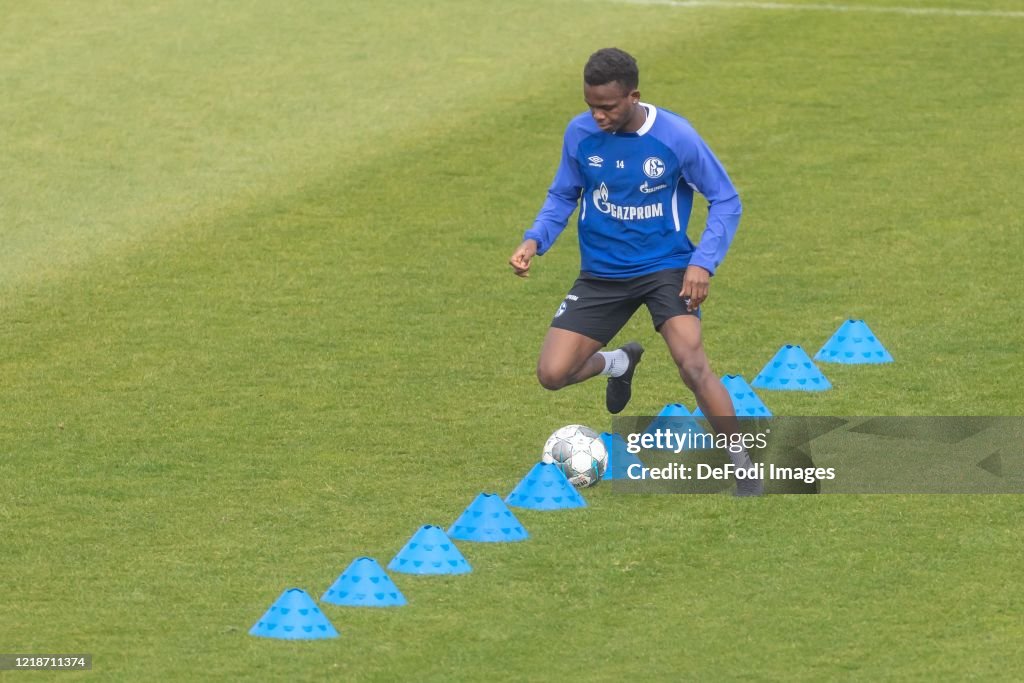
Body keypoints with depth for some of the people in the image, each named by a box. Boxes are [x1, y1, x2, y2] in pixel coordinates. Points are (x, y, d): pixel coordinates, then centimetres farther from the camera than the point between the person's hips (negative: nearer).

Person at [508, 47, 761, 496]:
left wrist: (703, 262, -18)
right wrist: (535, 240, -10)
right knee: (552, 373, -7)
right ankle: (619, 363, 28)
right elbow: (563, 195, 8)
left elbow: (725, 201, -6)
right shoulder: (580, 134, -8)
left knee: (691, 363, -25)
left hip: (666, 267, -3)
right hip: (602, 273, 3)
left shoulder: (676, 137, -17)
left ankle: (741, 463, -8)